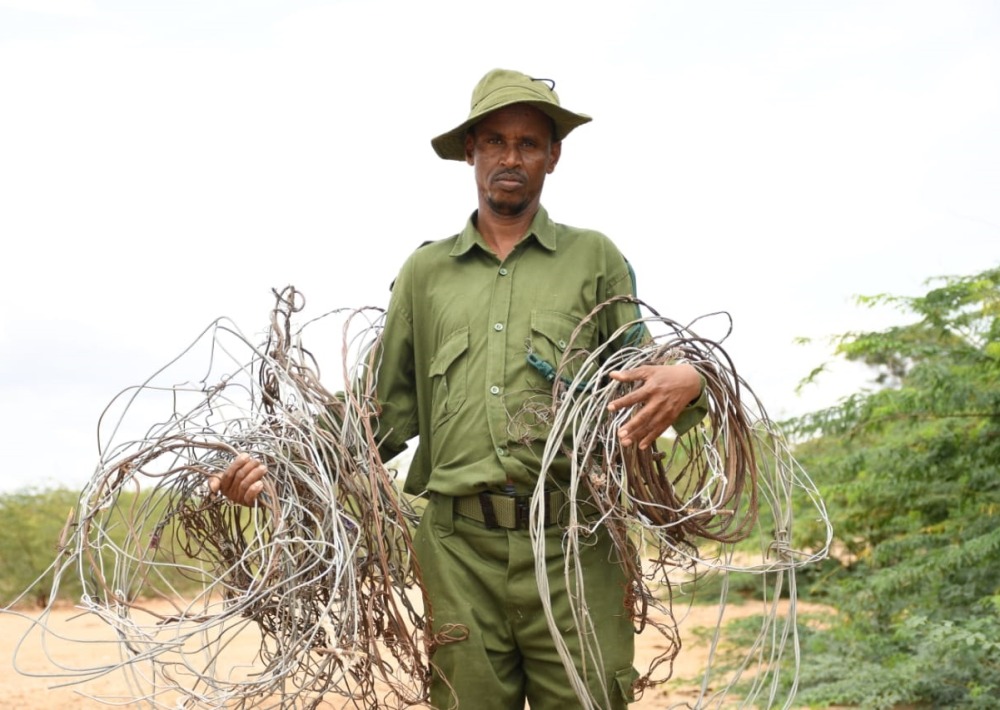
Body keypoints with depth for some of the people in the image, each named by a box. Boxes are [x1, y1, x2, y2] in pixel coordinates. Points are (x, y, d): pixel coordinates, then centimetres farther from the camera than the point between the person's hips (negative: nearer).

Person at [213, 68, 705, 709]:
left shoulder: (595, 259, 12)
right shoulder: (426, 272, 16)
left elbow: (638, 389, 10)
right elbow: (387, 412, 12)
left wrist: (686, 380, -13)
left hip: (572, 545, -1)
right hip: (459, 550, 2)